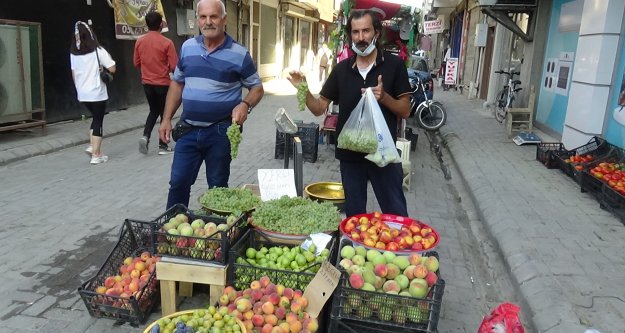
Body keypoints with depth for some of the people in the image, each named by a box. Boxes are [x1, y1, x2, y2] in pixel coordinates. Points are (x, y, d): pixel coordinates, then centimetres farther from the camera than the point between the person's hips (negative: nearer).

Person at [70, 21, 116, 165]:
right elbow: (112, 69, -12)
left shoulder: (73, 53, 5)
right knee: (98, 122, 2)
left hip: (83, 94, 5)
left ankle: (92, 146, 14)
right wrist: (108, 57, 6)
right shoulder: (98, 51, -11)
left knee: (95, 118, 23)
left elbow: (73, 74, 11)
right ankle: (96, 155, 4)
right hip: (97, 93, -5)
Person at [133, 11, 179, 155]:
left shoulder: (139, 41, 0)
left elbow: (136, 63, 8)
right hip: (163, 83, -4)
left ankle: (145, 136, 2)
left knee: (154, 110, 21)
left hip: (147, 83, 4)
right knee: (165, 113, 8)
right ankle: (163, 146, 11)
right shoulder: (167, 42, -14)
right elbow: (174, 66, -13)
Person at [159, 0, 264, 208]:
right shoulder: (187, 47, 5)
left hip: (220, 131, -3)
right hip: (188, 130, 3)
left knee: (217, 187, 10)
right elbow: (177, 83, 14)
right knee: (178, 182, 8)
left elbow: (257, 87, 0)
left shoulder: (239, 54, -7)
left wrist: (245, 105, -22)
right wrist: (167, 119, 8)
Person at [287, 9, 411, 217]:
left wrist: (384, 97, -22)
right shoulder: (341, 69, 4)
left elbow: (405, 111, -4)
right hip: (350, 154, 3)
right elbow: (319, 108, 4)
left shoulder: (394, 65, -4)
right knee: (354, 214, 16)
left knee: (396, 214, 7)